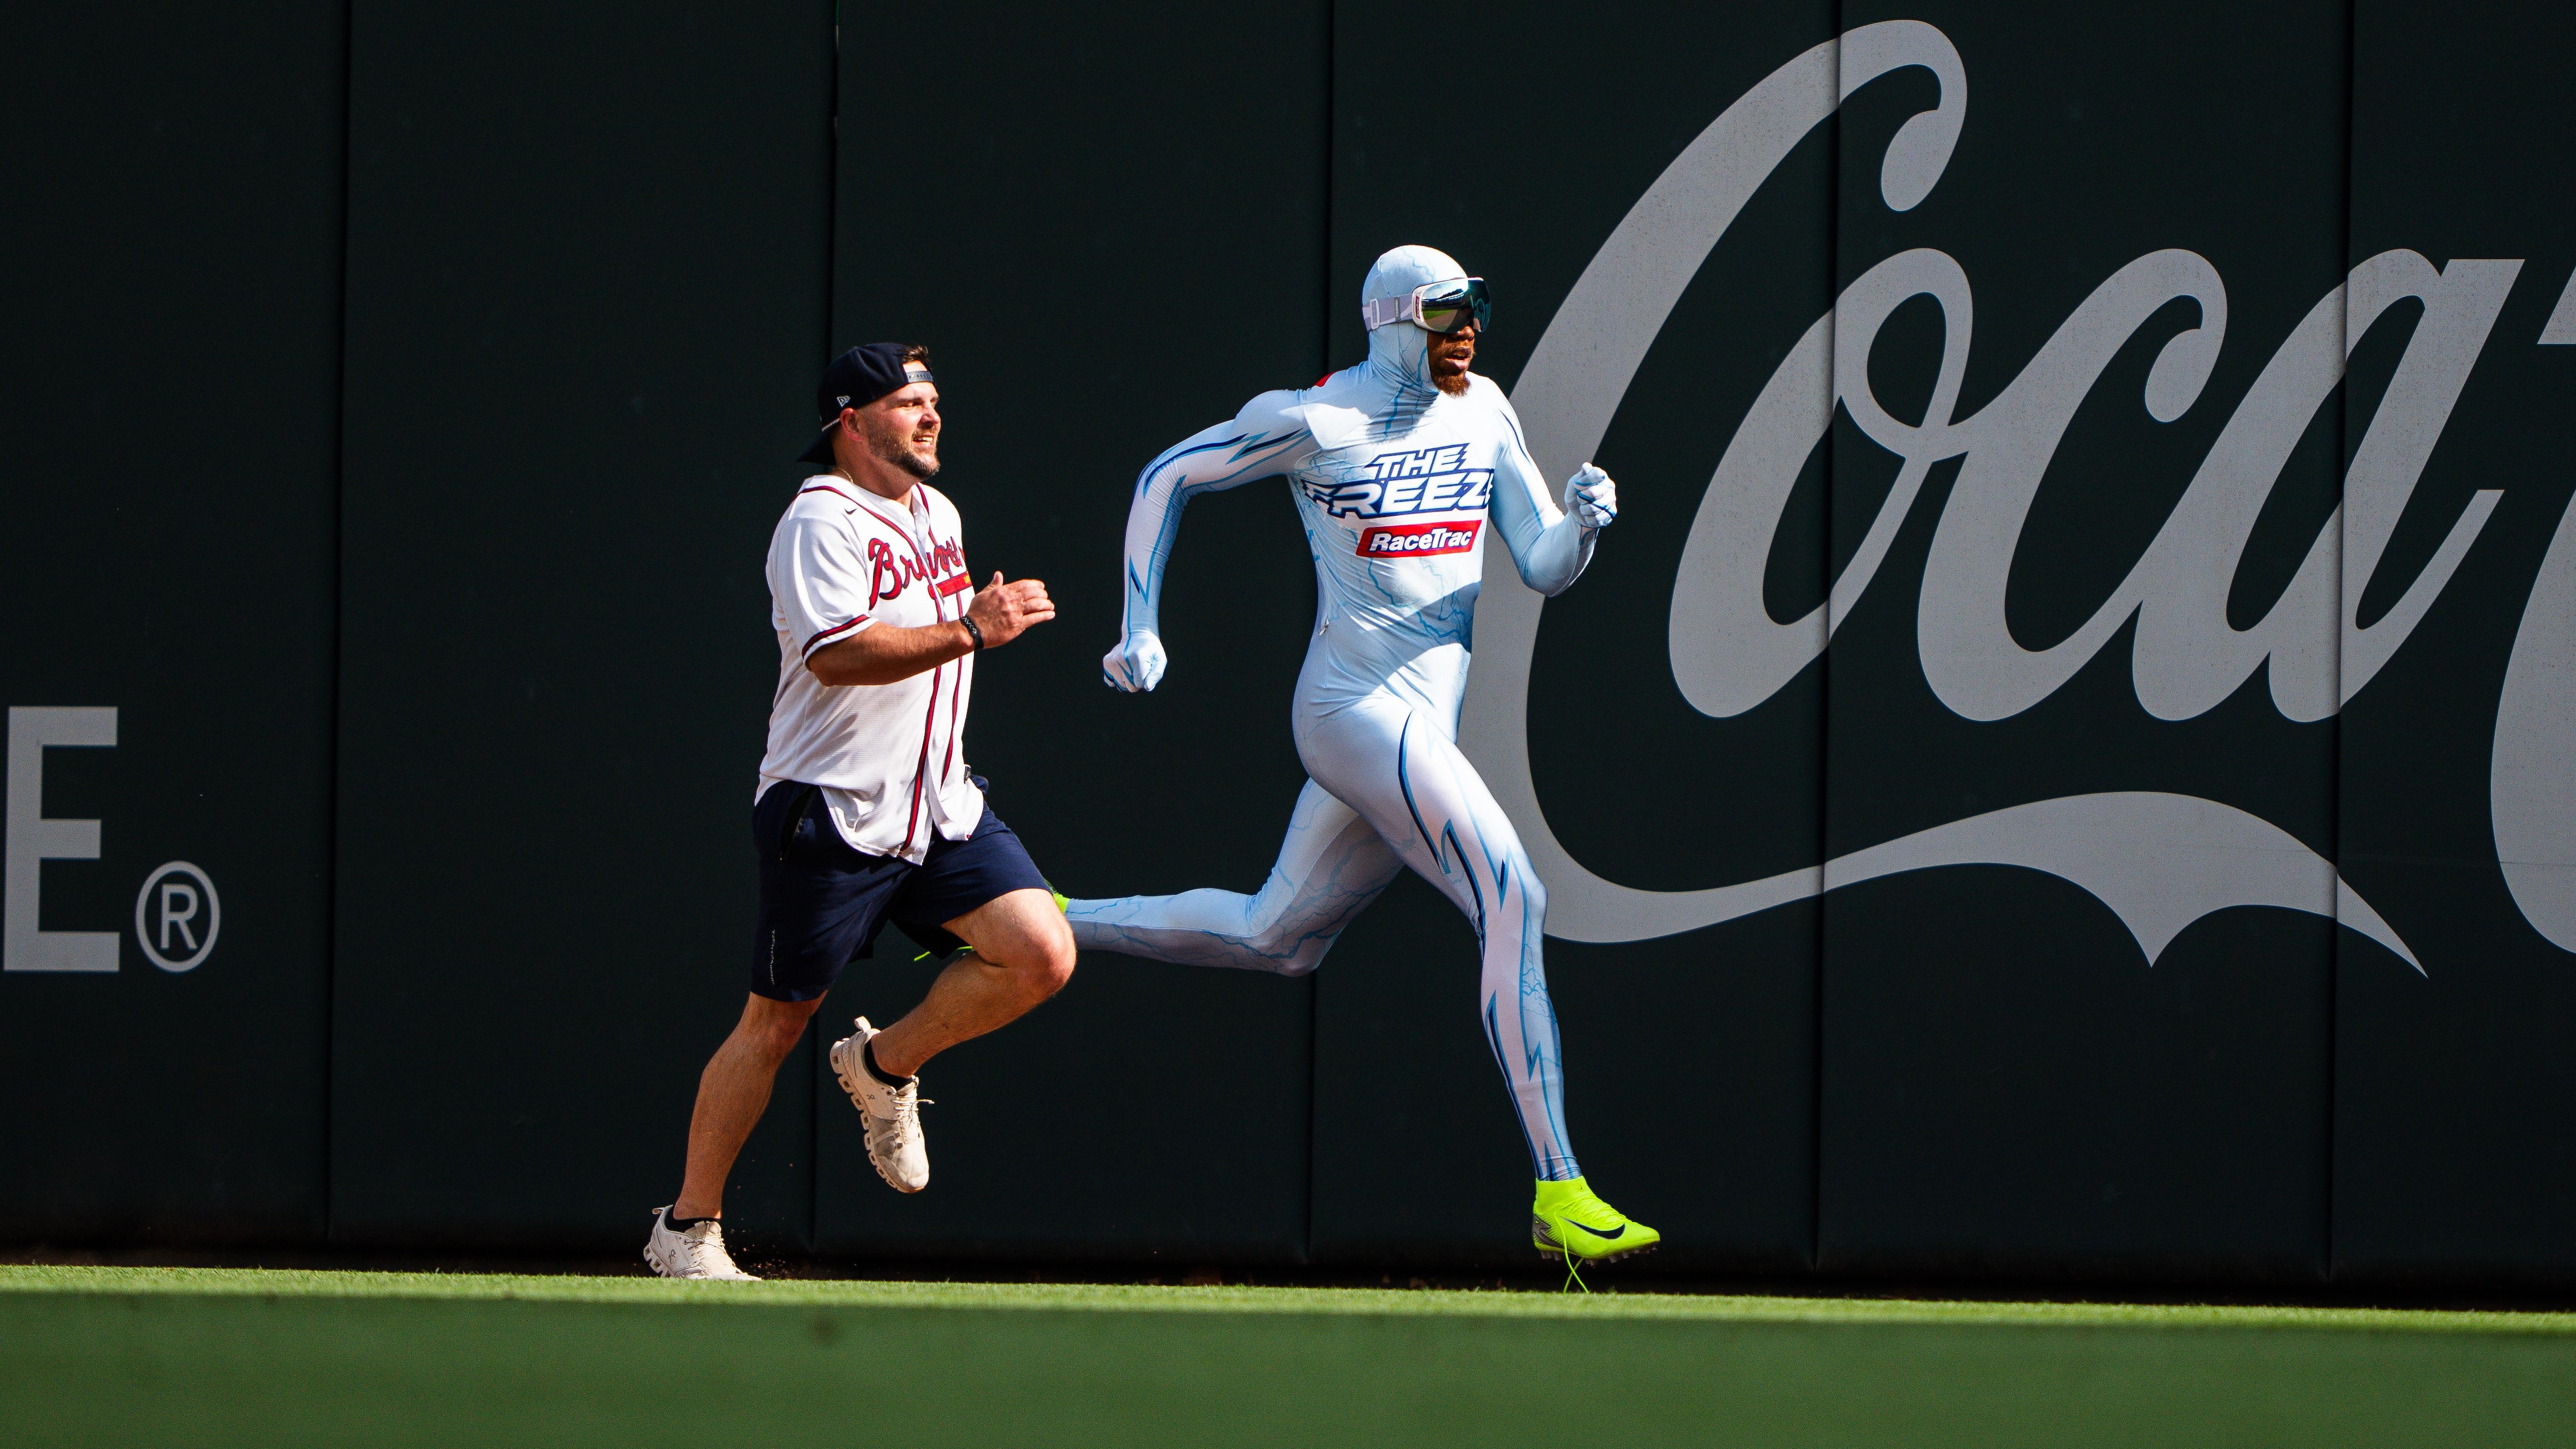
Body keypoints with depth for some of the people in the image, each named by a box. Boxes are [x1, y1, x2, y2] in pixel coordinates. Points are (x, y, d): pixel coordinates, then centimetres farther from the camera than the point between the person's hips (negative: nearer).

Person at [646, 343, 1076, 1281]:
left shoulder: (937, 514, 15)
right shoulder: (822, 523, -13)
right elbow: (839, 655, -28)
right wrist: (970, 631, -32)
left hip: (941, 809, 7)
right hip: (832, 816, -7)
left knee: (1041, 955, -12)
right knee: (775, 1025, -1)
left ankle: (884, 1065, 11)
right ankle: (688, 1230, 11)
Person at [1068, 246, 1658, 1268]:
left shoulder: (1483, 413, 10)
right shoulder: (1316, 423, -8)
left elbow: (1543, 569, 11)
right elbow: (1166, 477, 4)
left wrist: (1583, 524, -13)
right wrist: (1142, 633, -1)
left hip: (1427, 721, 8)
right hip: (1360, 712, -8)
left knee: (1276, 939, 17)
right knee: (1513, 904, -18)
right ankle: (1557, 1193, -18)